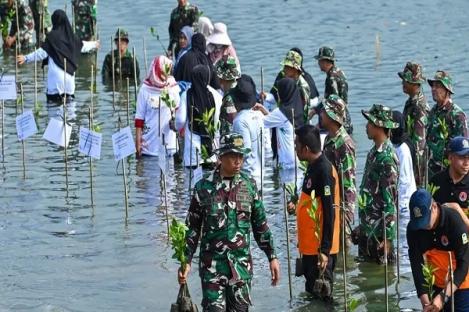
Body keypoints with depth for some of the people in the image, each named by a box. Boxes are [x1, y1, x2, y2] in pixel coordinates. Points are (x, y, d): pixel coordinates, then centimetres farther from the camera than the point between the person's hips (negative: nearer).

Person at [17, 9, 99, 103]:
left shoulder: (52, 36, -9)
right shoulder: (70, 36, 7)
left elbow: (42, 53, -12)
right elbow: (83, 46, 23)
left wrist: (26, 58, -9)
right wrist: (94, 44, 44)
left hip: (56, 74, -5)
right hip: (69, 74, 5)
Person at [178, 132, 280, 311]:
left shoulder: (249, 186, 5)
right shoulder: (204, 187, -2)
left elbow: (260, 225, 11)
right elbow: (192, 228, 3)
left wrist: (272, 257, 8)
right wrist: (186, 261, -1)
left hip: (242, 264, 2)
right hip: (212, 265, -2)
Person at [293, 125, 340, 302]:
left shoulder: (324, 170, -19)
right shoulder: (313, 167, 9)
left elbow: (329, 213, -22)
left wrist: (324, 250, -23)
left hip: (320, 249, -10)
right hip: (310, 247, 10)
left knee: (321, 295, -4)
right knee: (311, 293, 16)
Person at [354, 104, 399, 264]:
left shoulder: (386, 158, -18)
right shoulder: (374, 153, 11)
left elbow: (390, 200, -20)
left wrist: (387, 237, -21)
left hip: (379, 231, -9)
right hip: (367, 229, 9)